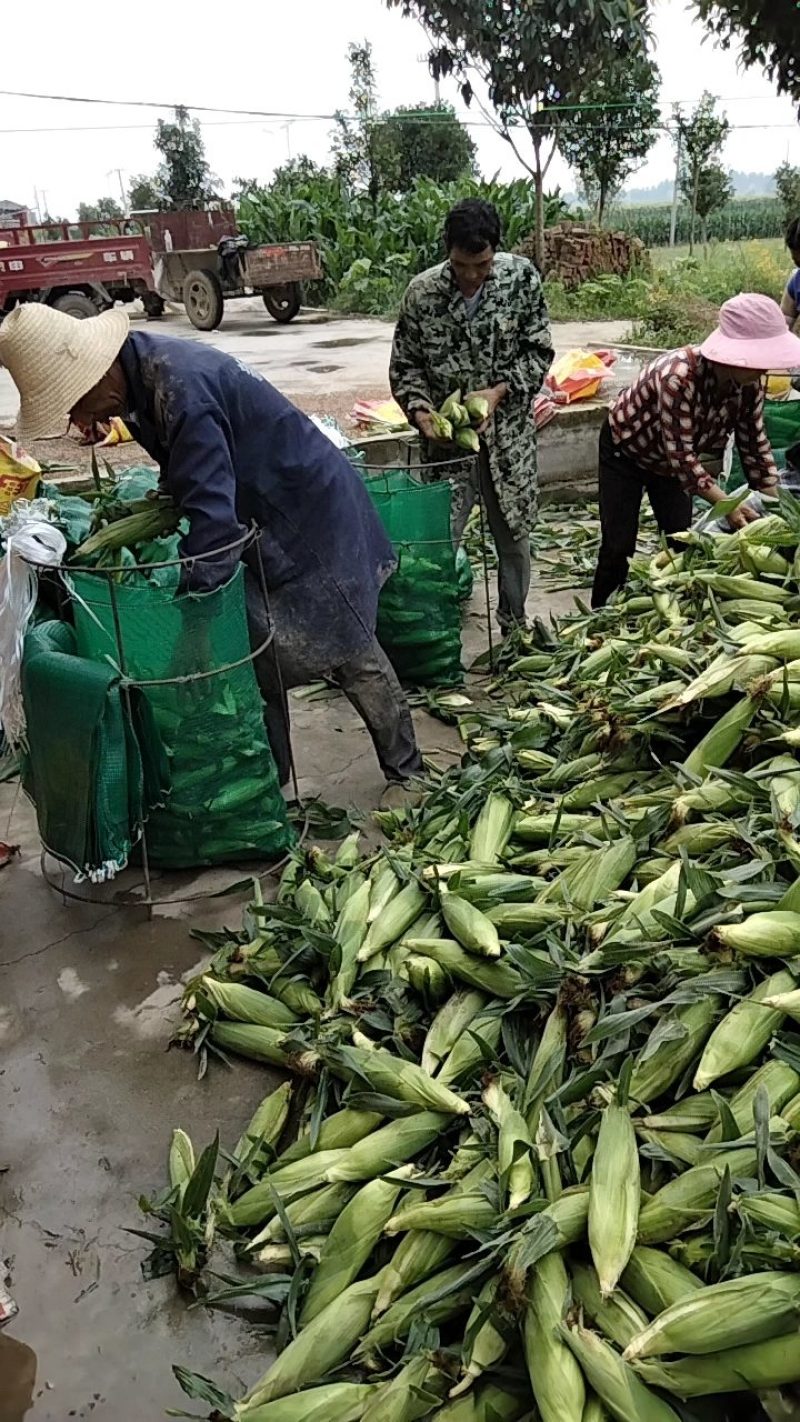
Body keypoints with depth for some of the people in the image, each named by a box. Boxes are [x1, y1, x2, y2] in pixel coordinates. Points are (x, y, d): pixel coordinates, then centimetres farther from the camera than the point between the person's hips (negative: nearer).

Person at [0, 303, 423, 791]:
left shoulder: (181, 388, -32)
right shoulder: (142, 372, -2)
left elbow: (213, 521, -34)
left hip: (312, 519, -9)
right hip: (264, 521, 9)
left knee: (351, 653, 4)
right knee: (260, 656, 11)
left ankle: (407, 770, 23)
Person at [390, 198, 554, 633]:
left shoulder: (521, 277, -8)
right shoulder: (422, 293, -9)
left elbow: (539, 352, -3)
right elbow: (405, 366, 0)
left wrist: (499, 391, -18)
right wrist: (422, 413, -19)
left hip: (508, 432, 1)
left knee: (514, 536, 13)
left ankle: (515, 626, 33)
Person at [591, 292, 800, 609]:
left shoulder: (751, 382, -21)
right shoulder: (679, 375, -40)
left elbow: (755, 443, -10)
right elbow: (680, 454, -39)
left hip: (670, 459, 6)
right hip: (625, 449, -6)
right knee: (619, 545, -9)